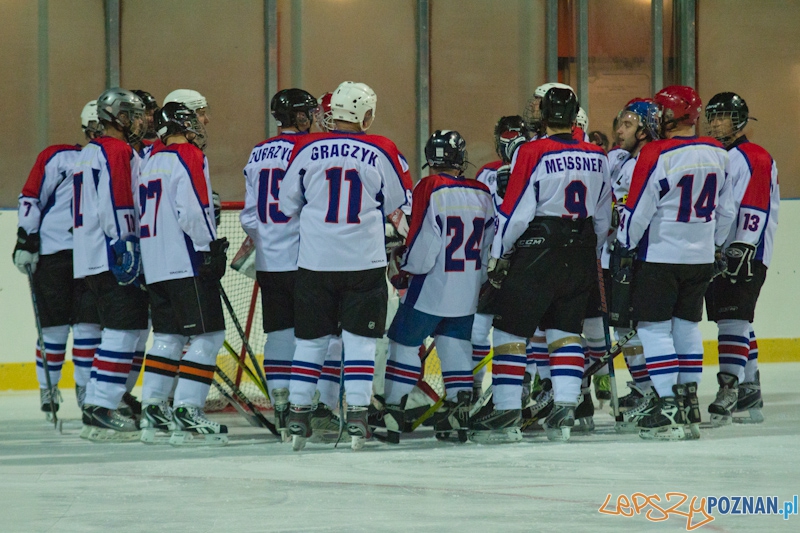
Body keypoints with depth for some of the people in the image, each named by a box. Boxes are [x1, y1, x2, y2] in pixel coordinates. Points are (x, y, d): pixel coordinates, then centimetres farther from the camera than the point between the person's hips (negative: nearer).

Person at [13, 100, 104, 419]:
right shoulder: (59, 158, -3)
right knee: (55, 326, 1)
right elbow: (31, 199, -3)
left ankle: (86, 388, 7)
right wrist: (25, 240, -8)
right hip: (52, 251, -3)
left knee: (90, 323, -3)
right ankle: (47, 388, 14)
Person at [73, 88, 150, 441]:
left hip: (90, 259, 11)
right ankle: (100, 412, -18)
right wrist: (125, 246, -22)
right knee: (124, 330, -12)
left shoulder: (90, 153, 23)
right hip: (110, 256, -11)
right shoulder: (119, 152, -10)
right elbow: (116, 203, -20)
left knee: (122, 329, 14)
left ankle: (98, 406, 13)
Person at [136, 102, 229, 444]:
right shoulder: (189, 158, -9)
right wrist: (213, 248, -12)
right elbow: (191, 212, -19)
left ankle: (152, 409, 13)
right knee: (207, 336, -7)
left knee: (168, 336, 15)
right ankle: (185, 410, -14)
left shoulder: (152, 162, 18)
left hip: (155, 266, 9)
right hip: (187, 263, -9)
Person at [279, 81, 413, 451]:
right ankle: (357, 417, -3)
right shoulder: (381, 150, -4)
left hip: (314, 261, 2)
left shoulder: (306, 149, 0)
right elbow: (401, 202, 6)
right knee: (359, 338, 4)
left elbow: (287, 205, 9)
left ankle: (298, 415, 11)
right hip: (364, 261, -2)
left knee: (311, 338, 10)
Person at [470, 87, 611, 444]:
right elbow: (603, 216, 13)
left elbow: (515, 212, -12)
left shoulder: (532, 154, -11)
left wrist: (498, 255, -2)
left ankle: (507, 413, -2)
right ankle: (564, 408, 4)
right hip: (581, 257, 6)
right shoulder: (597, 157, 6)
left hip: (537, 252, -5)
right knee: (565, 331, 13)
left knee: (511, 331, 1)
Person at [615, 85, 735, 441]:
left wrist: (624, 247, 1)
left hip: (660, 255, -6)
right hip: (700, 258, 6)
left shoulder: (656, 155, -17)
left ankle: (668, 408, -10)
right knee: (687, 326, 16)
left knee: (655, 328, -2)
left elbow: (638, 211, -13)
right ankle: (689, 405, 18)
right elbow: (726, 210, 12)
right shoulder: (717, 154, 4)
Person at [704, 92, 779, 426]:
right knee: (730, 321, 9)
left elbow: (757, 210, -16)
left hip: (747, 254, -9)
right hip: (715, 254, 9)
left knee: (734, 319, -14)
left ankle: (729, 388, -18)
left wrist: (742, 248, -23)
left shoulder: (755, 158, -8)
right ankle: (750, 388, 15)